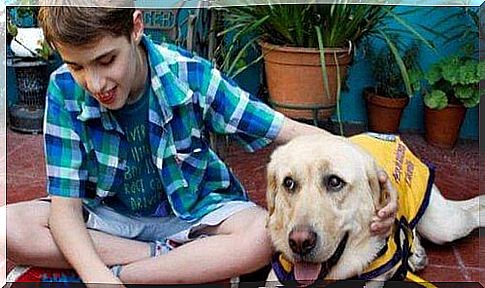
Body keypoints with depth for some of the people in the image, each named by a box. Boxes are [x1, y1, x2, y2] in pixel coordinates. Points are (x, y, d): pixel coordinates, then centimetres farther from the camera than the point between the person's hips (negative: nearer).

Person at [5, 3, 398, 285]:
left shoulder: (188, 75, -22)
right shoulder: (66, 90, -18)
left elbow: (291, 131, -21)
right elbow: (65, 203, -19)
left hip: (195, 210, -1)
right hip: (111, 215, 2)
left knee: (265, 234, -32)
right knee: (11, 226, -23)